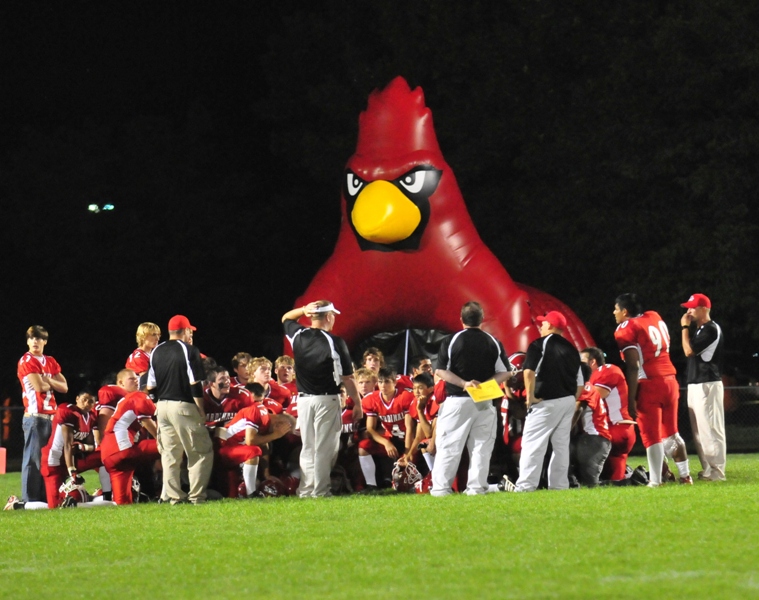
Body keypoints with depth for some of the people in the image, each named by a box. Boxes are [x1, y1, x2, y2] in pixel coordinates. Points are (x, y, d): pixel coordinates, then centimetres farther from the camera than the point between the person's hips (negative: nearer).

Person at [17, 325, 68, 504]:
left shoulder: (50, 362, 17)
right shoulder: (27, 361, -6)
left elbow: (64, 387, 10)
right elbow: (39, 387, -16)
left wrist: (47, 381, -5)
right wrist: (51, 383, 4)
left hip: (51, 416, 8)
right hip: (35, 416, -8)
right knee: (33, 458, -9)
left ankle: (45, 496, 14)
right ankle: (30, 499, -10)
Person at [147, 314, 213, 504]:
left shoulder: (156, 352, 10)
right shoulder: (188, 350, -8)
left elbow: (150, 386, 9)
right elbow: (195, 384, -12)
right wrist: (201, 410, -6)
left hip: (162, 405, 6)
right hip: (184, 406, -6)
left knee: (169, 454, 10)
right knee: (201, 452, 0)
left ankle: (174, 495, 9)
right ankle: (196, 496, -7)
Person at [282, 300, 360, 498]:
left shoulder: (298, 336, 1)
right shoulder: (335, 343, -12)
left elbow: (286, 318, 24)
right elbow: (347, 378, -9)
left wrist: (304, 310, 5)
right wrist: (357, 402, 1)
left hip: (304, 400, 5)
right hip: (327, 400, -5)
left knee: (307, 448, 12)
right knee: (324, 448, -1)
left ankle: (305, 491, 13)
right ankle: (320, 492, -3)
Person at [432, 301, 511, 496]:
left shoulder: (450, 341, -3)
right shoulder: (493, 343, 4)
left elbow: (440, 371, -9)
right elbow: (505, 373, 2)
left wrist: (463, 383, -13)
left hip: (456, 401, -2)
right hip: (485, 403, 2)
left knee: (449, 445, 0)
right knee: (481, 445, 7)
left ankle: (441, 487, -3)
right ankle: (477, 486, 3)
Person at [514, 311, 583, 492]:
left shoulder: (540, 344, -6)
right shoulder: (571, 349, 13)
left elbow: (529, 372, -18)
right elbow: (580, 384, 13)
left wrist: (530, 397, -12)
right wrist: (571, 401, 18)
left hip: (546, 402, -7)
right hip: (568, 401, 7)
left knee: (533, 443, -7)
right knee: (561, 445, 13)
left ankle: (526, 485, -14)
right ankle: (559, 485, 13)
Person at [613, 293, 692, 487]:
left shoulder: (626, 330, -9)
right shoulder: (655, 318, 12)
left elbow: (633, 367, -14)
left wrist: (631, 398, -14)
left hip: (649, 385, -7)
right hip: (669, 380, 7)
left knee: (651, 436, -1)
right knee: (671, 433, 17)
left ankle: (655, 481, -1)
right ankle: (685, 475, 19)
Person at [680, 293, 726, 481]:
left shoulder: (711, 329, -13)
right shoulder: (700, 330, 18)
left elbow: (689, 351, -17)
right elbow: (691, 352, 19)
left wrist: (685, 327, -10)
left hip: (707, 386, -11)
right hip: (695, 386, 11)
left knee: (711, 430, -10)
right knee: (699, 431, 12)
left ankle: (716, 473, -11)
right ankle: (708, 470, 17)